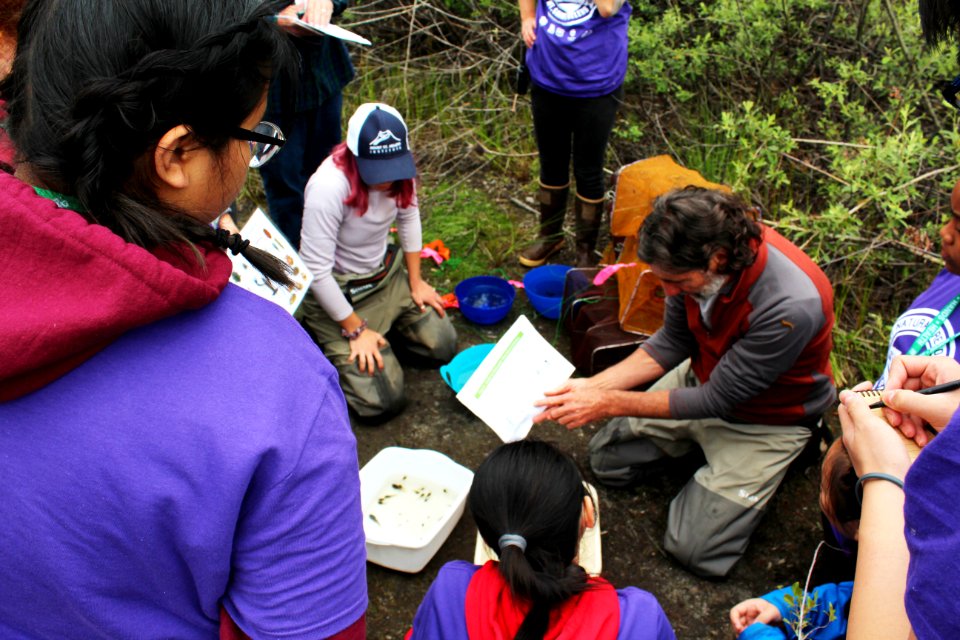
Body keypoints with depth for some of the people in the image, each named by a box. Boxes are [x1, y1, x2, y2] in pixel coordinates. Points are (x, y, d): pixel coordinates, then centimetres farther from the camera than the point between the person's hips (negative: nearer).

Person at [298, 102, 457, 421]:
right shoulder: (329, 187, -33)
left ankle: (387, 322, 23)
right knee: (383, 401, -11)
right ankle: (321, 339, 13)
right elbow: (315, 271, -26)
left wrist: (415, 281, 7)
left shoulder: (399, 169, -15)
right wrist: (355, 330, -18)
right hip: (339, 292, -6)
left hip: (387, 275, 6)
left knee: (444, 345, 3)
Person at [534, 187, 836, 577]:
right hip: (703, 378, 6)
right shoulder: (697, 256, -21)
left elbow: (719, 399, -28)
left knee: (695, 549, -7)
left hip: (765, 417, -5)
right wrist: (594, 385, -17)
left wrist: (610, 404, -26)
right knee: (607, 460, 8)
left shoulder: (791, 306, -39)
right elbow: (673, 343, -4)